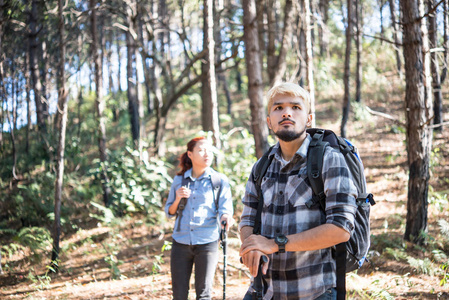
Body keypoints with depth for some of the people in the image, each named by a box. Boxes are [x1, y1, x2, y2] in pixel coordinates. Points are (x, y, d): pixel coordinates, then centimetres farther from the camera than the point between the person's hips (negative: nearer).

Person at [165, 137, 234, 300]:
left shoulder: (220, 180, 0)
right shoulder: (179, 180, 7)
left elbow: (225, 208, -6)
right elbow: (169, 212, 12)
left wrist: (226, 217, -30)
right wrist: (177, 199, -9)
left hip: (207, 243, -2)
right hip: (181, 243, 2)